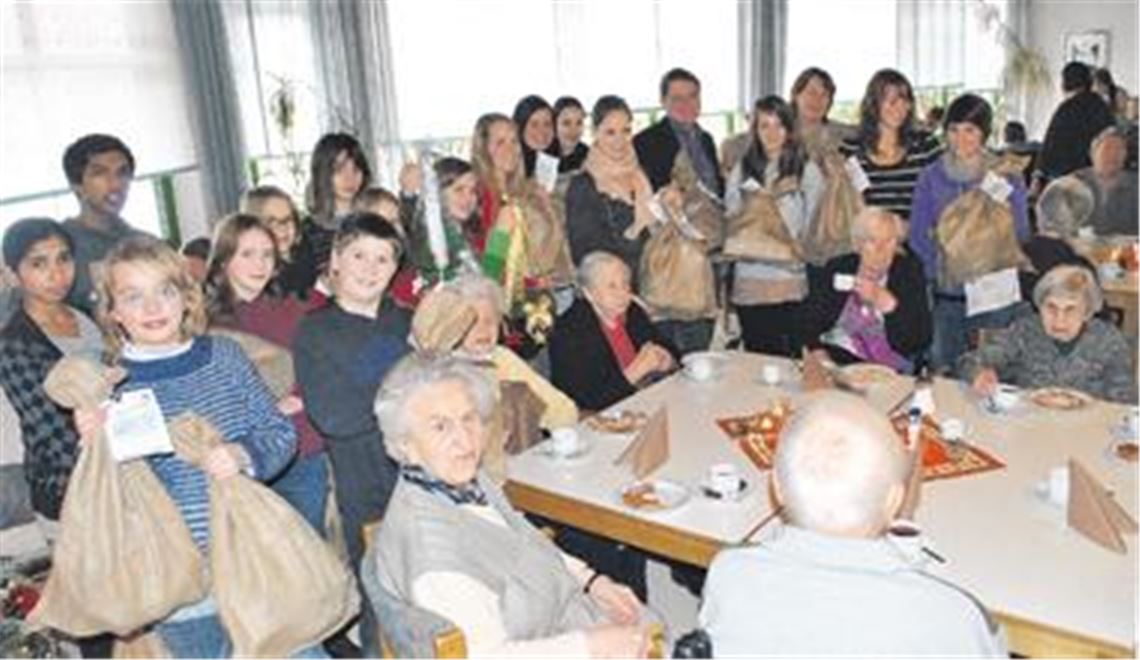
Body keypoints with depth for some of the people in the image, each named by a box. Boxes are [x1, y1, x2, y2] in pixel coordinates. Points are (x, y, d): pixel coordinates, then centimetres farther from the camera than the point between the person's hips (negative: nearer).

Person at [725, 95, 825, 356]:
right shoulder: (742, 170, 11)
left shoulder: (808, 171, 1)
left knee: (791, 357, -1)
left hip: (791, 279, -3)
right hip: (749, 281, 3)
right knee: (755, 358, 8)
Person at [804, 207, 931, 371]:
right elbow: (809, 323, 2)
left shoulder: (910, 271, 3)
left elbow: (920, 340, -5)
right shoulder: (836, 269, 5)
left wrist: (886, 302, -16)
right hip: (832, 361, 1)